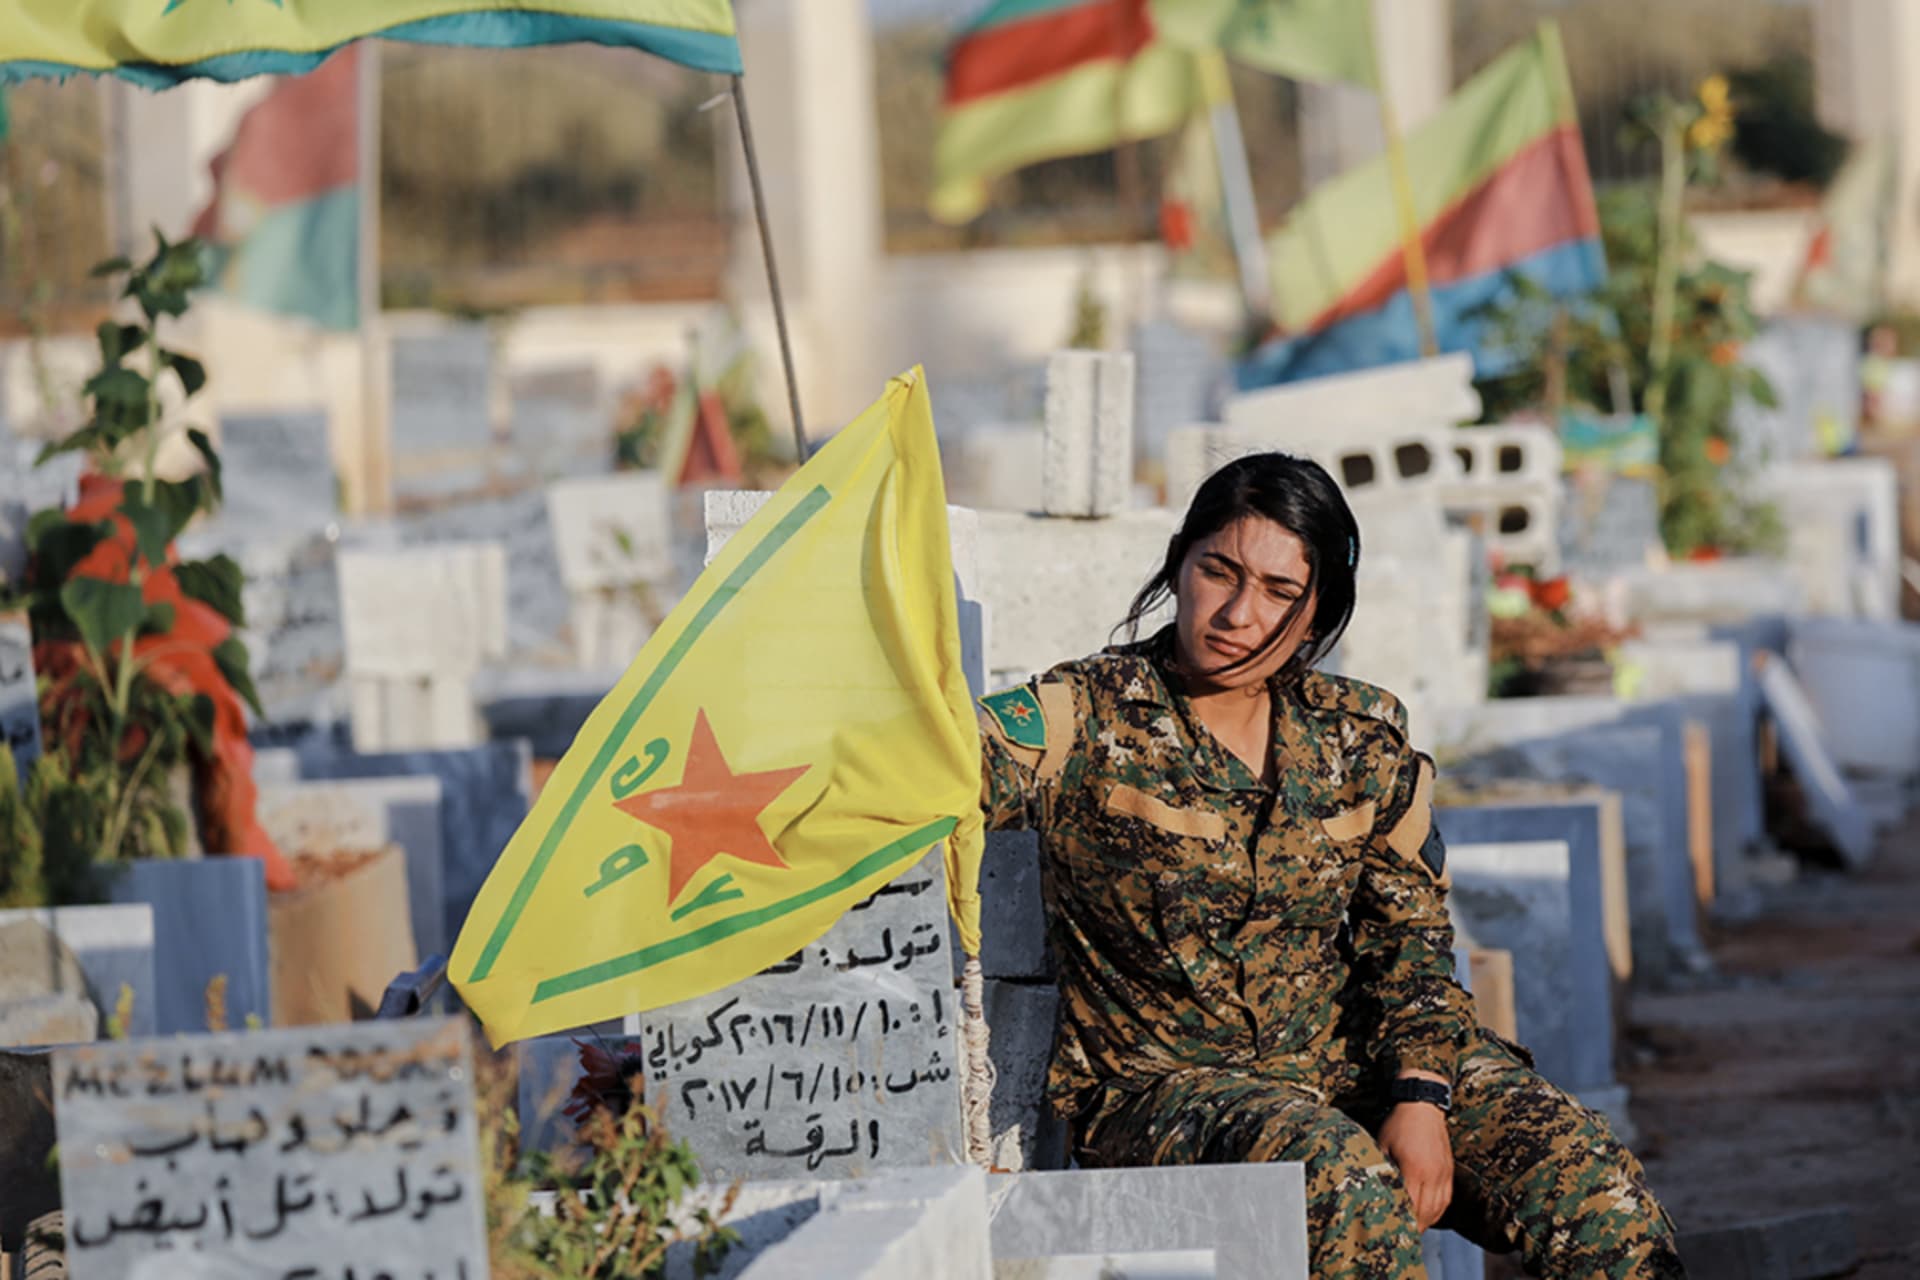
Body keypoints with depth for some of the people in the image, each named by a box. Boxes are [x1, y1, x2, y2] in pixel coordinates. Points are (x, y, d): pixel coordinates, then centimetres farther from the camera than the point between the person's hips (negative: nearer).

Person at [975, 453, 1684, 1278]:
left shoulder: (1363, 738, 9)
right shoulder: (1085, 722, -3)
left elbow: (1407, 938, 8)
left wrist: (1420, 1095, -9)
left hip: (1348, 1059, 4)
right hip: (1163, 1081, -4)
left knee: (1584, 1171, -20)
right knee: (1343, 1180, -37)